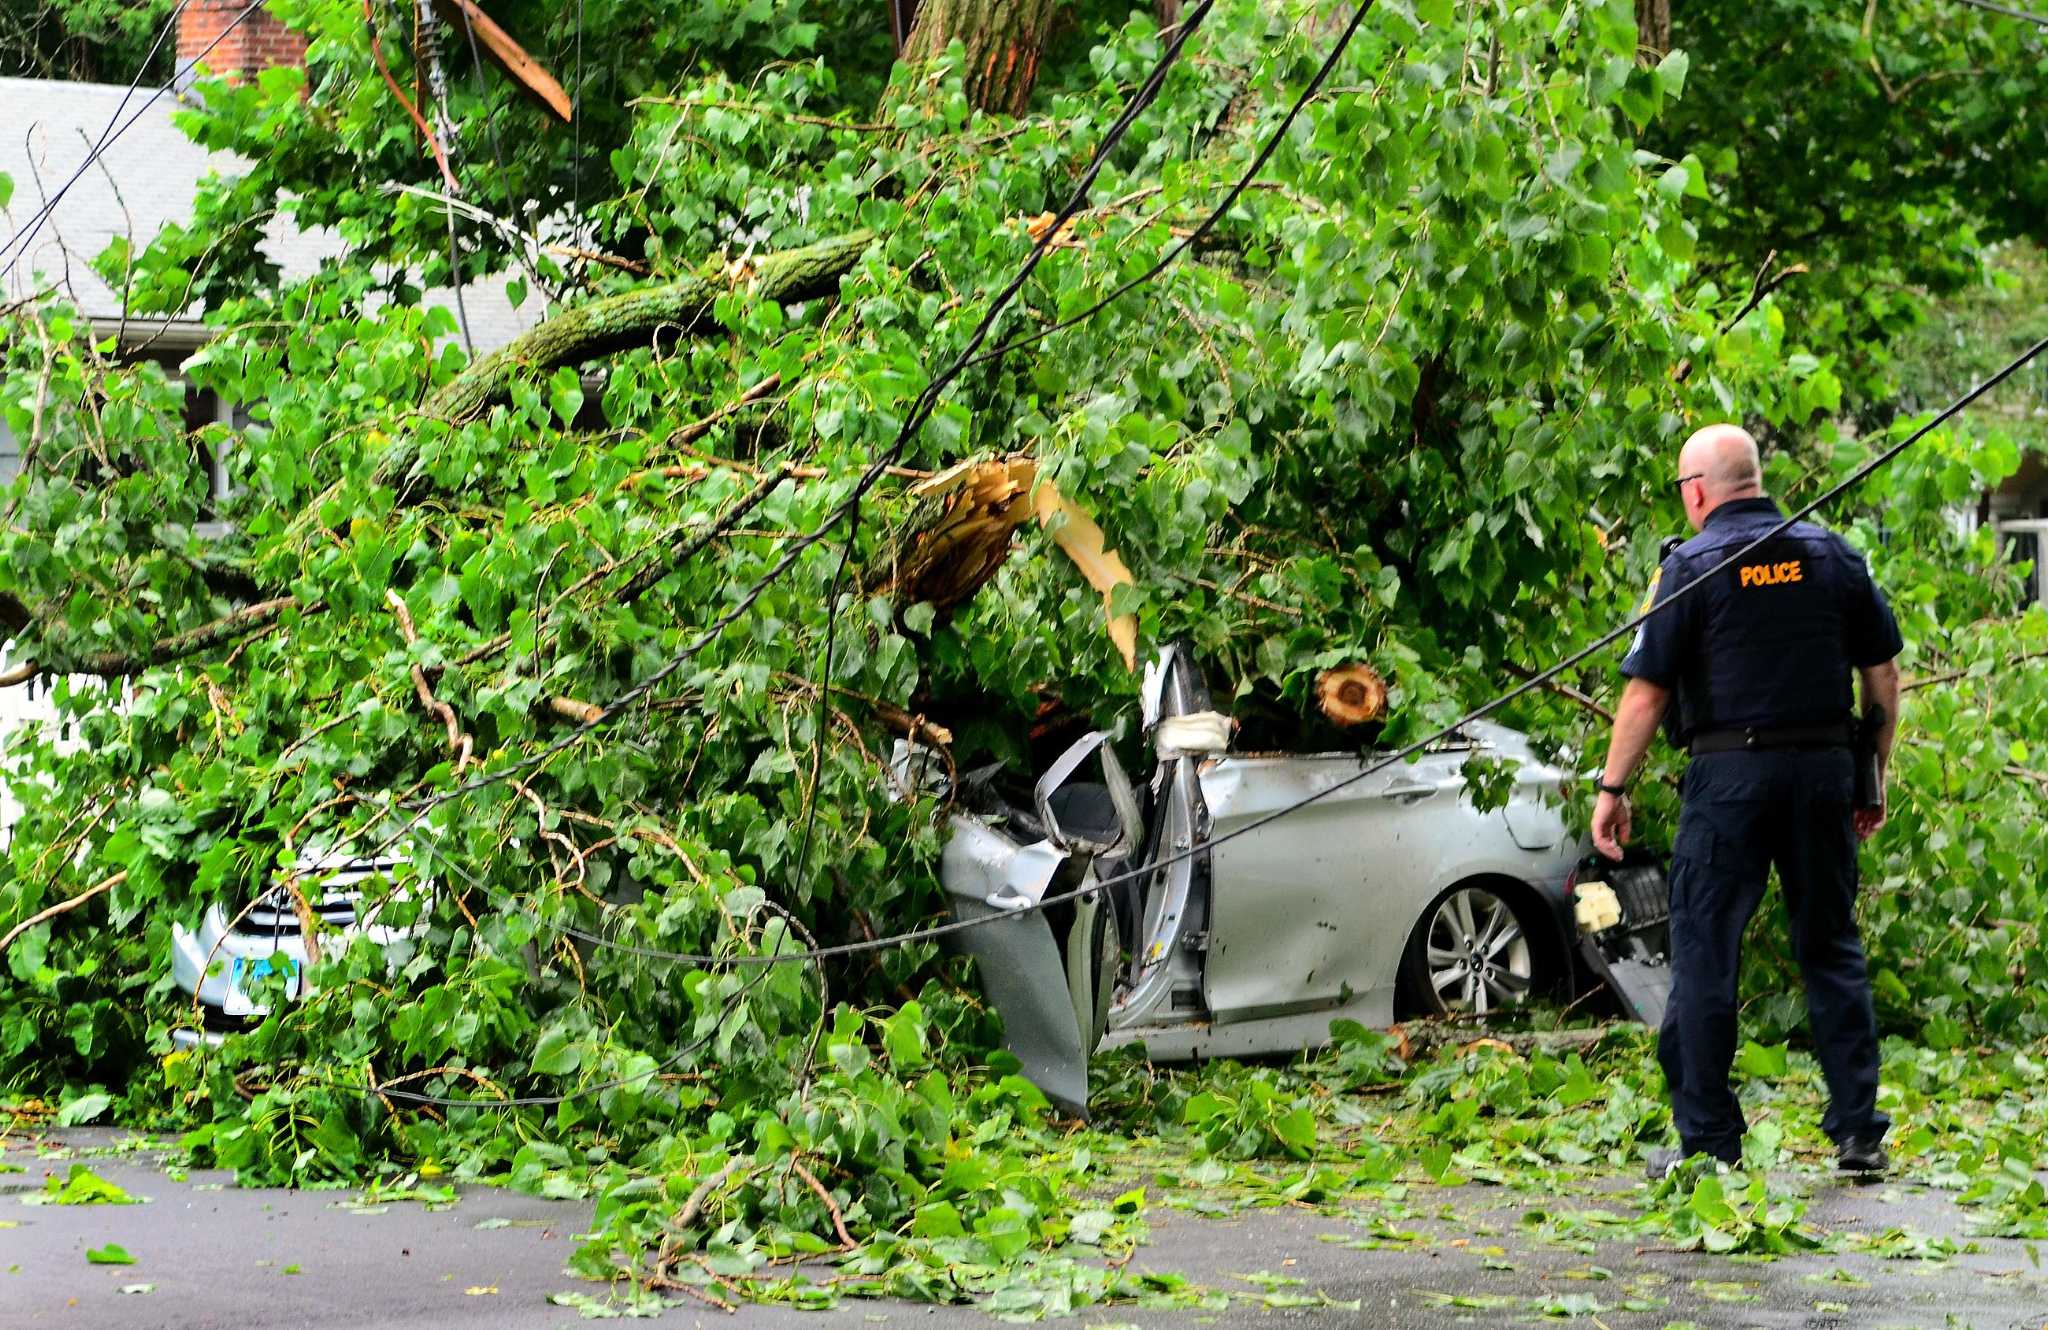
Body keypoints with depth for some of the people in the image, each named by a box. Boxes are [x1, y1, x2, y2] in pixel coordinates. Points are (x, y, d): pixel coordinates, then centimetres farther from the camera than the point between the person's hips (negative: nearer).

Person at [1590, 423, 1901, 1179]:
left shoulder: (1691, 567, -4)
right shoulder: (1832, 556, 7)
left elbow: (1646, 693, -7)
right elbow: (1884, 676, 9)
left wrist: (1612, 789, 1)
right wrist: (1875, 777, 18)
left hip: (1729, 774, -4)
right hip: (1824, 766, 4)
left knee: (1705, 954, 3)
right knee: (1832, 950, 11)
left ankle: (1708, 1140, 3)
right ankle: (1858, 1132, 9)